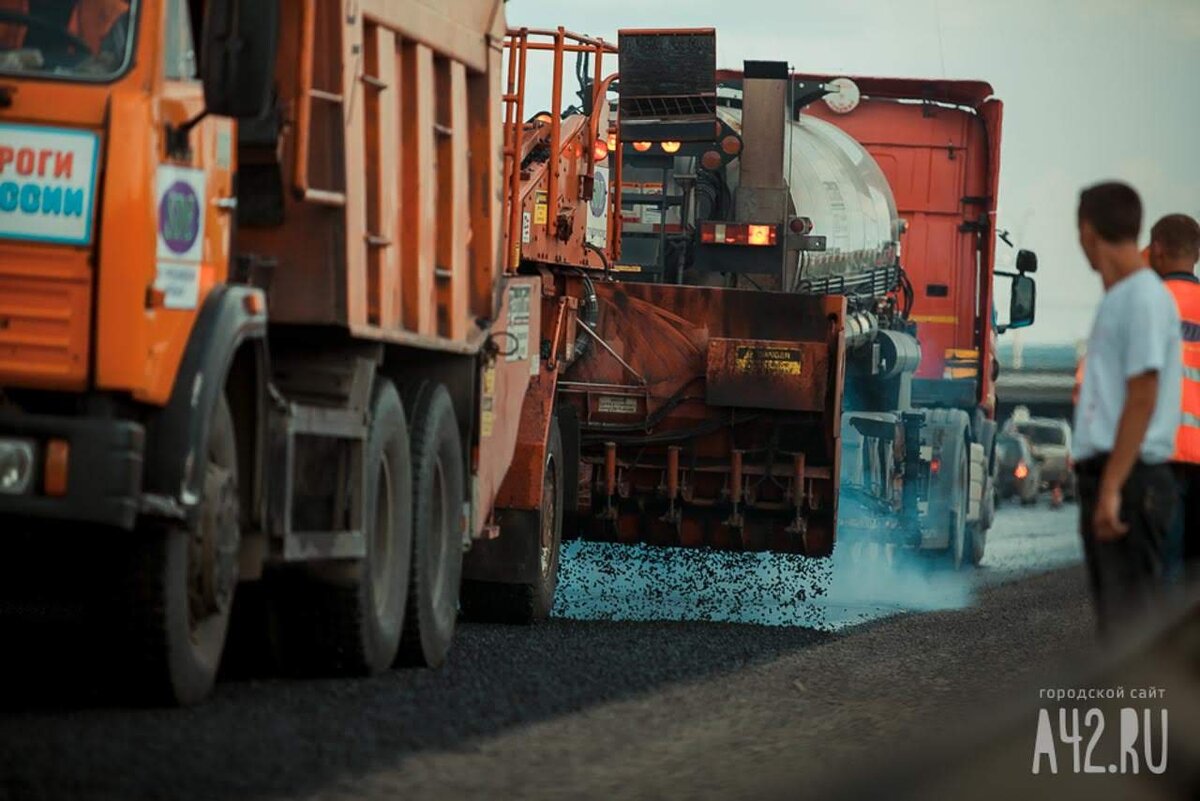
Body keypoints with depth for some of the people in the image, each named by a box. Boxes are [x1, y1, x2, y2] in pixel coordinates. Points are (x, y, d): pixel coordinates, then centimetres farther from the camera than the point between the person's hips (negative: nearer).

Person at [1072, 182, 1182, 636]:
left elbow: (1142, 399, -17)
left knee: (1131, 617, -11)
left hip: (1130, 478, -9)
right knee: (1115, 619, 10)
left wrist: (1112, 488, -20)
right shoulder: (1115, 299, 17)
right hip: (1104, 473, 9)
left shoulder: (1145, 299, -11)